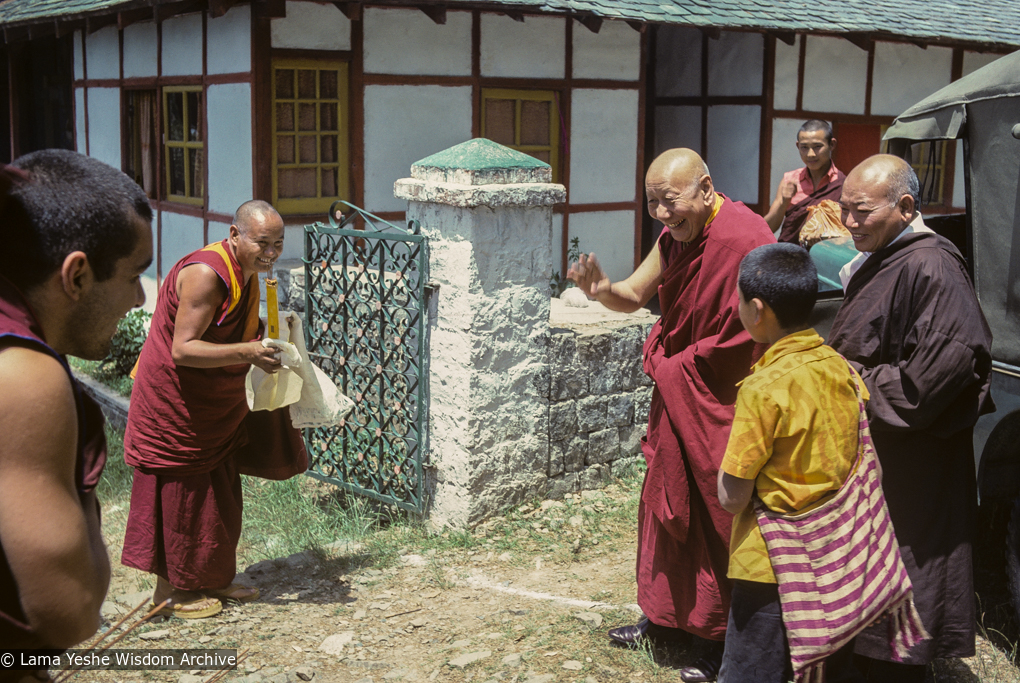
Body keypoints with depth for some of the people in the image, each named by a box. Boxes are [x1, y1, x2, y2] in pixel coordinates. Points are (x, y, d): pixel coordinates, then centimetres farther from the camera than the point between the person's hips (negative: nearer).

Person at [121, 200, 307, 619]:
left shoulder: (247, 273, 6)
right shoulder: (206, 274, -25)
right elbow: (182, 349, -29)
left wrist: (266, 346, 6)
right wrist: (246, 352, -37)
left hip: (216, 403, 10)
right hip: (175, 400, -9)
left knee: (220, 493, 15)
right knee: (181, 493, 0)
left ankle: (211, 578, 29)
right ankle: (171, 589, 14)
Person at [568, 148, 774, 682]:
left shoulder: (742, 240, -24)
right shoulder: (674, 235, 2)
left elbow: (746, 337, -22)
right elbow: (635, 296, 10)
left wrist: (676, 366, -13)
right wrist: (603, 291, -13)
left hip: (722, 406, -8)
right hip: (676, 397, 8)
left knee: (716, 517, 3)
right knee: (667, 503, 17)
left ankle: (721, 638, 21)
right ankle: (663, 614, 35)